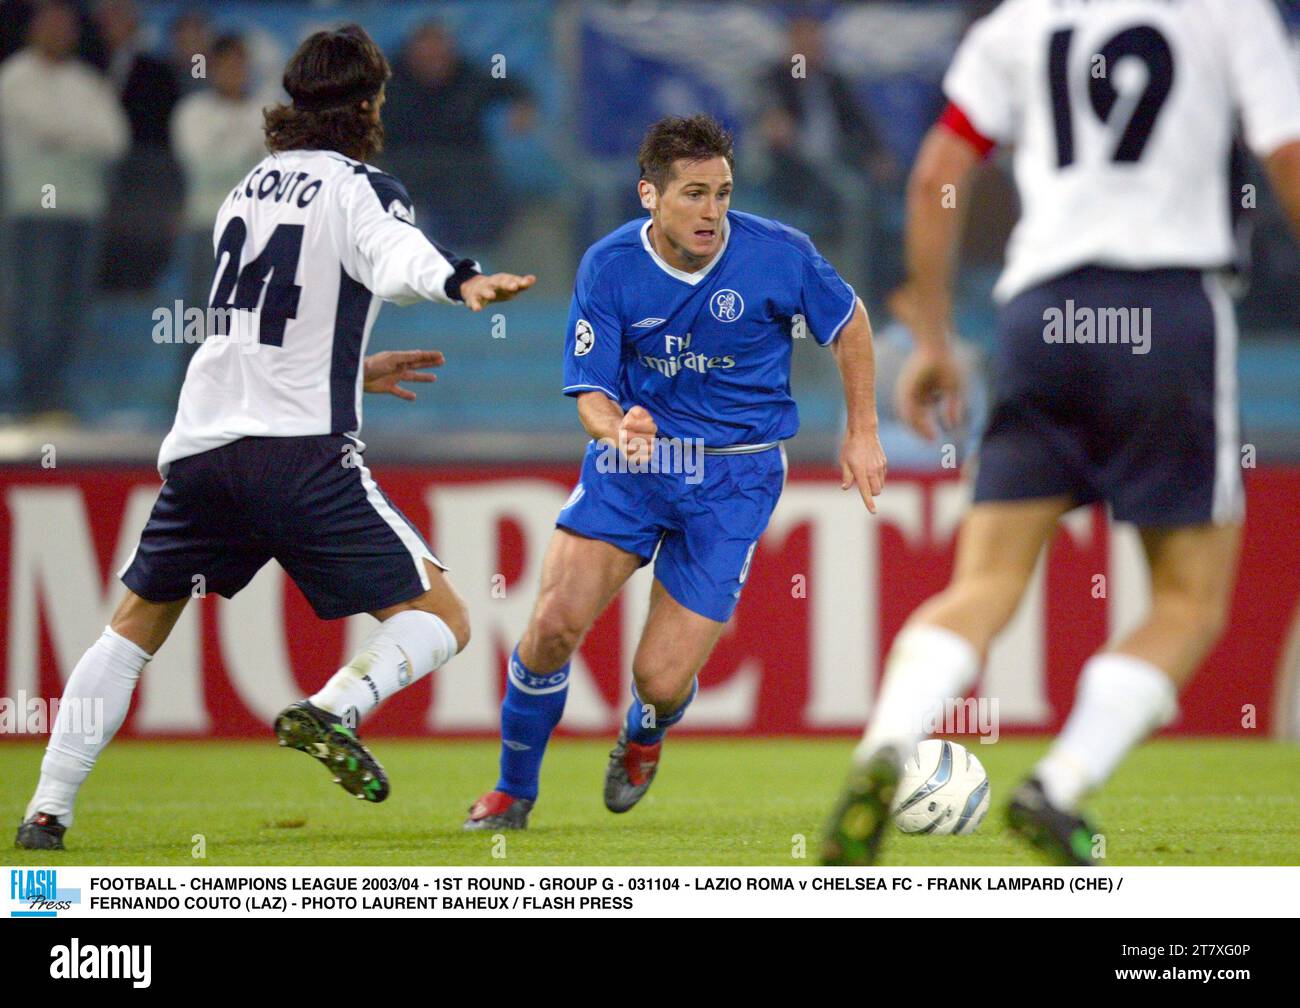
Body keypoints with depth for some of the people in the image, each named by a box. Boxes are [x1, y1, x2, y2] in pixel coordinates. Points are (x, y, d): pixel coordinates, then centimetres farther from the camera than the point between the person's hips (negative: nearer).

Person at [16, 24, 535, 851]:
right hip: (302, 450, -6)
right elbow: (393, 258, -27)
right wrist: (458, 282, -47)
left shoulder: (249, 190, 19)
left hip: (199, 443, 6)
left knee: (136, 625, 21)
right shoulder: (361, 190, -2)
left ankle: (47, 810, 12)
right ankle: (331, 711, -28)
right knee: (441, 619, -1)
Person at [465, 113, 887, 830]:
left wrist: (863, 432, 7)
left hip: (734, 478, -1)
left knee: (660, 681, -8)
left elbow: (848, 322, 6)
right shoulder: (608, 268, -11)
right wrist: (617, 430, -32)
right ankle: (513, 792, 8)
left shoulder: (779, 255, -14)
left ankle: (644, 737, 34)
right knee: (554, 622, -18)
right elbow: (589, 393, -9)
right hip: (633, 459, 1)